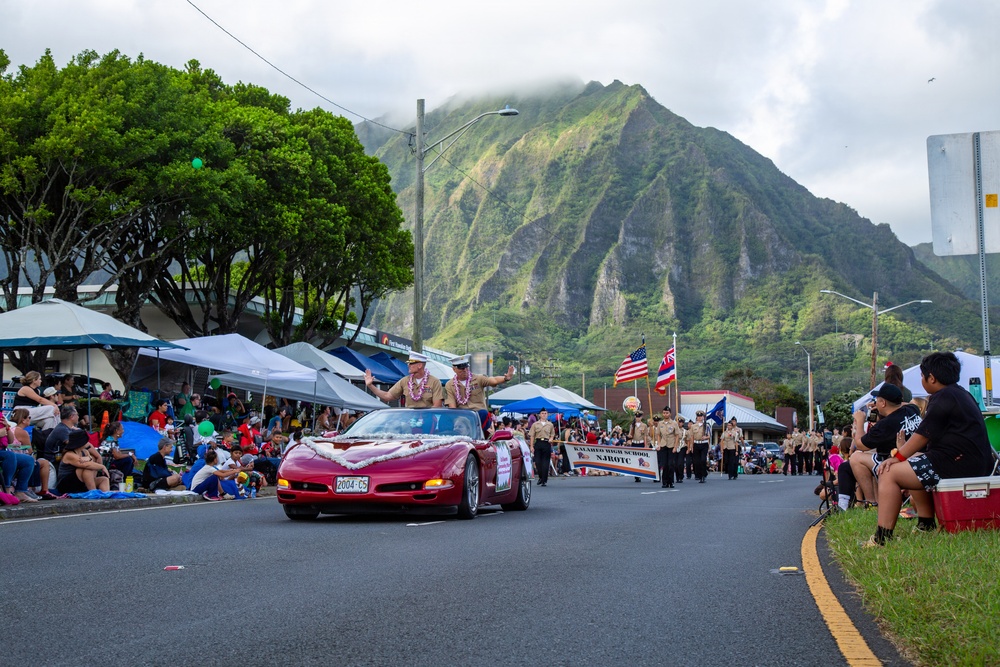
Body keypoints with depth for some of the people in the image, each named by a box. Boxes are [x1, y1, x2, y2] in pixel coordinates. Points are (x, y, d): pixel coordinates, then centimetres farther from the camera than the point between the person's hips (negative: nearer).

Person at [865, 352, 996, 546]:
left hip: (958, 464, -11)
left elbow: (922, 436, -11)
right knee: (913, 462, 29)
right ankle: (926, 525, 22)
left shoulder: (944, 398, -12)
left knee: (889, 473, -10)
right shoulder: (960, 394, 20)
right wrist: (903, 454, 16)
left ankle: (882, 537, -15)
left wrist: (898, 457, 0)